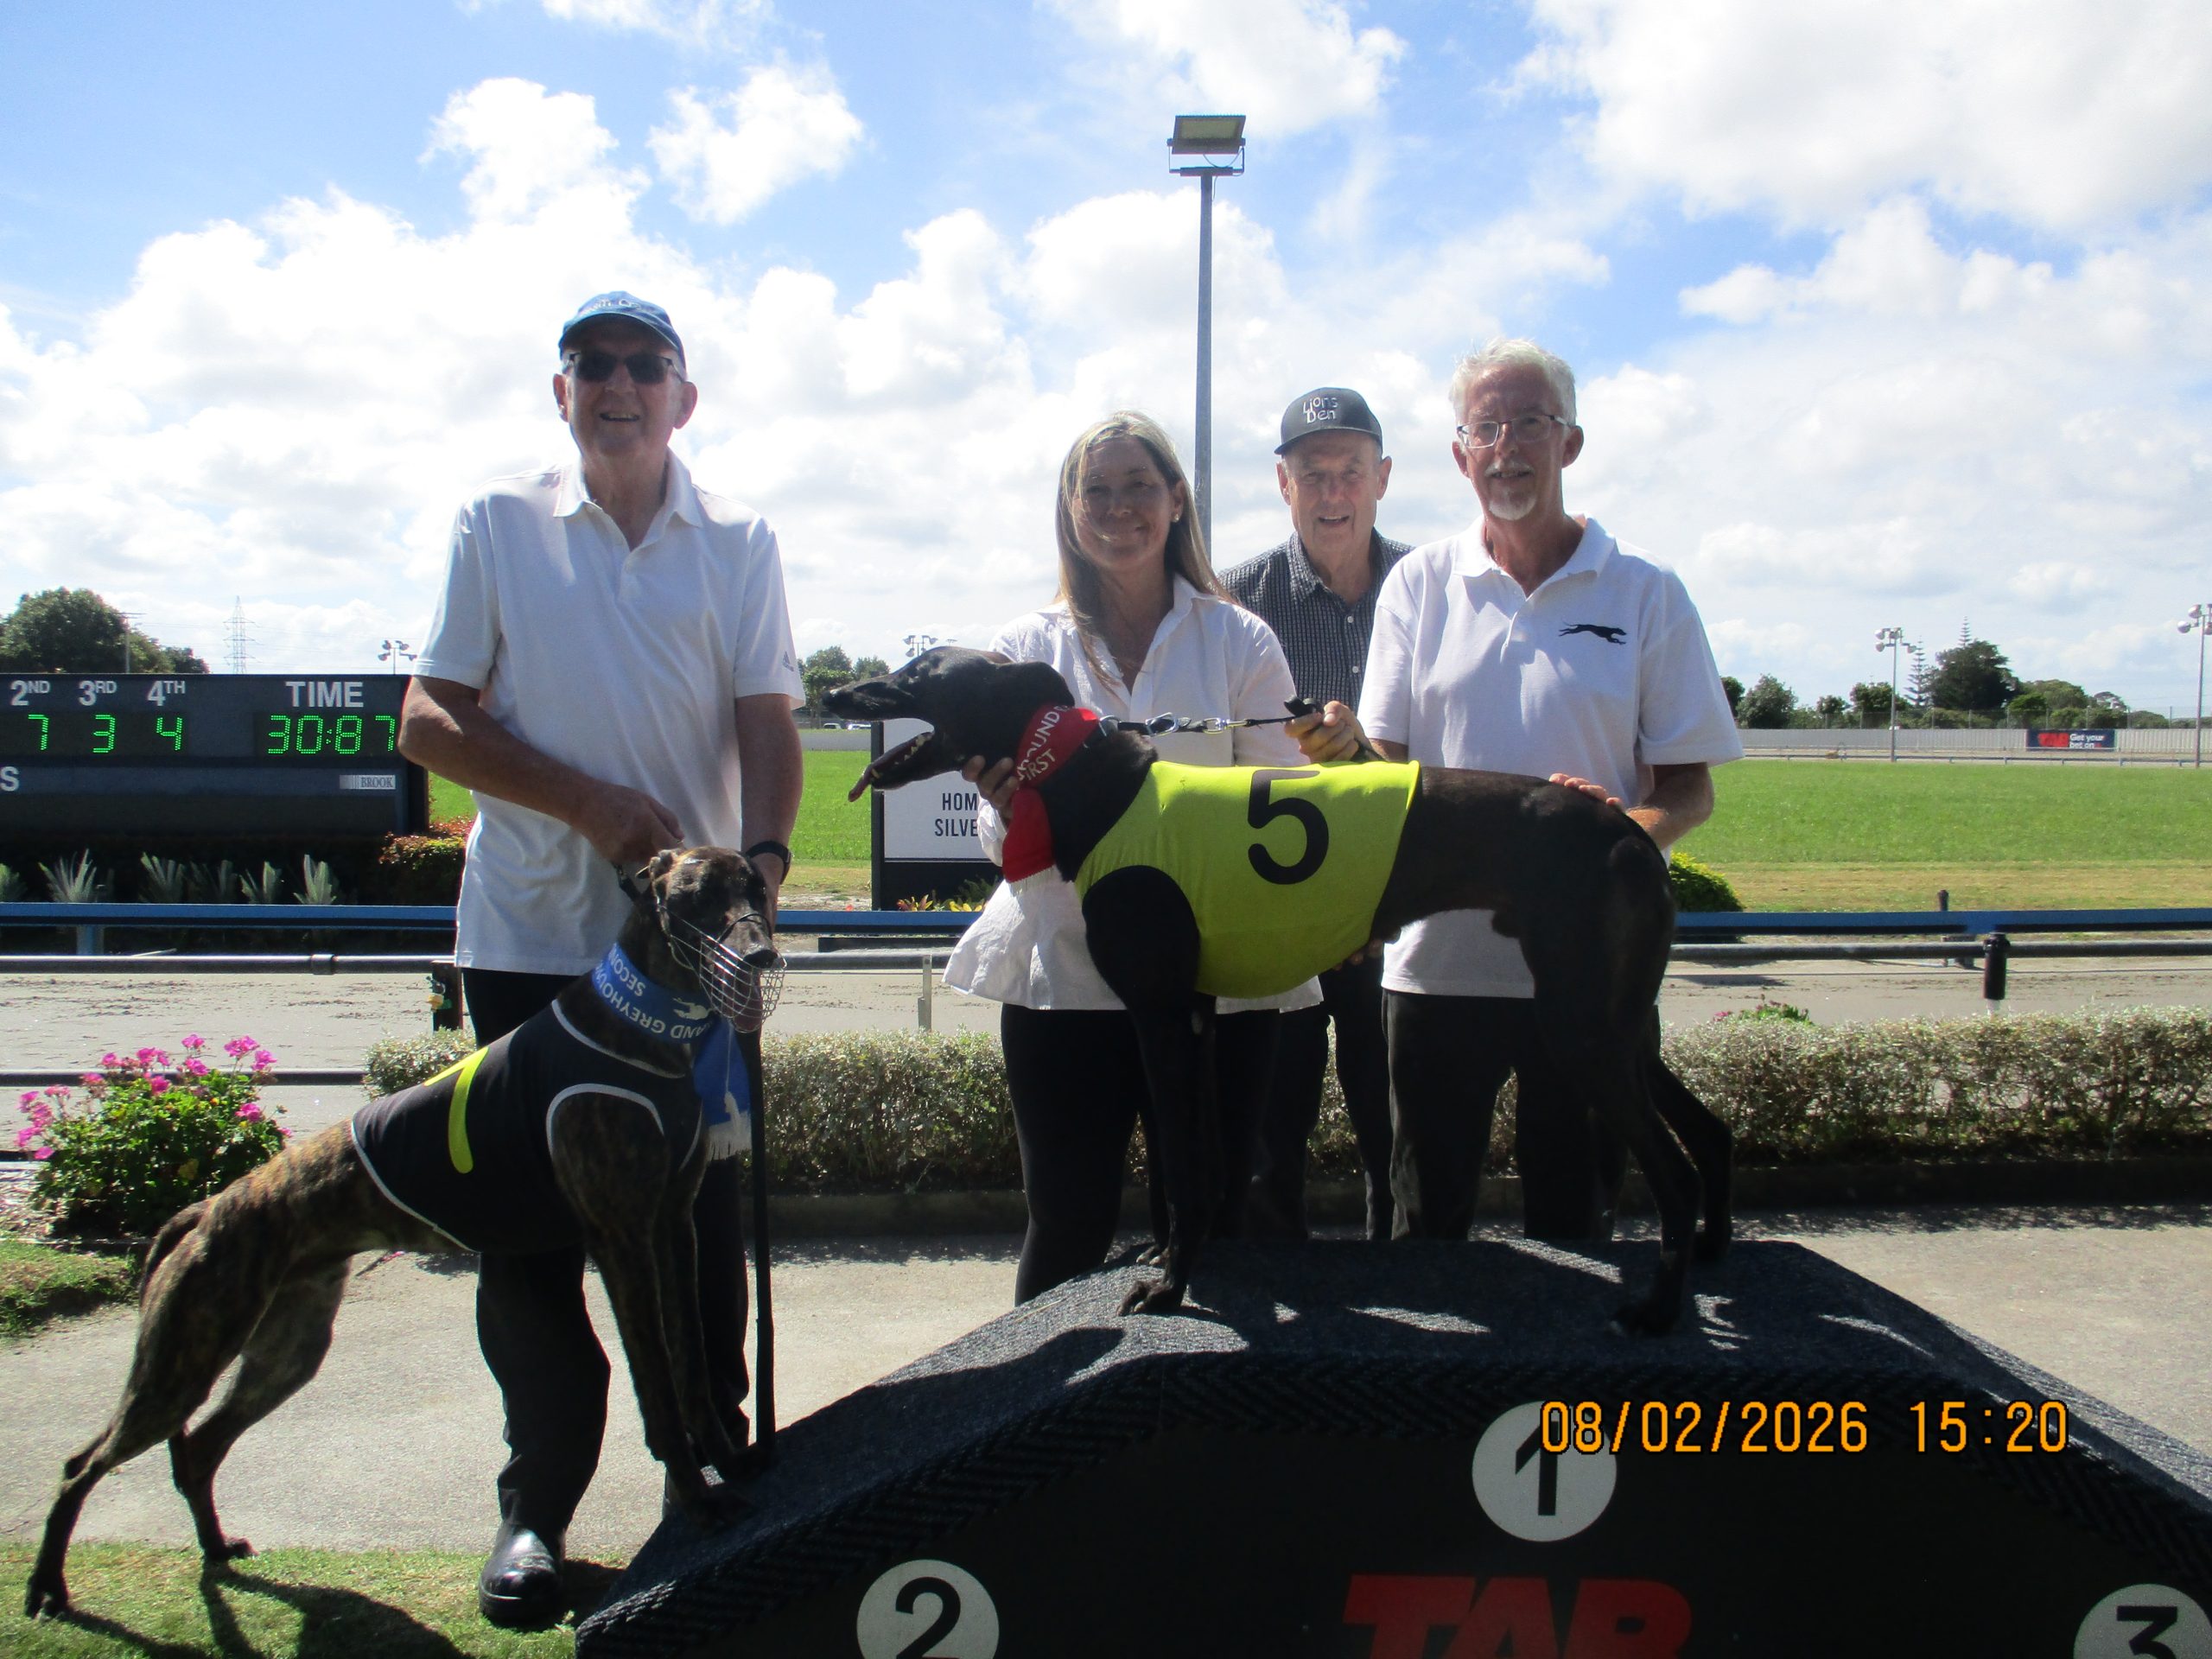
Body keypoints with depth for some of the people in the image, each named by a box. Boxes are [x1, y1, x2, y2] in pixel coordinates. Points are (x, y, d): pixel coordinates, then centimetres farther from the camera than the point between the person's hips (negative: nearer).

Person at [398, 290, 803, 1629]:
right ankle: (537, 1504, 21)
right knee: (529, 1232, 6)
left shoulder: (739, 541, 7)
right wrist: (595, 804, -10)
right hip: (529, 933, 0)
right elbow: (430, 720, 2)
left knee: (705, 1226, 4)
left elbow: (769, 726, -1)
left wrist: (762, 855, -21)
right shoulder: (498, 525, 7)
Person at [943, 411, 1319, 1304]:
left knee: (1208, 1222, 7)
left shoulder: (1240, 641, 6)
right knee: (1067, 1228, 6)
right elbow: (1000, 833, 7)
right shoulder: (1028, 644, 8)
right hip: (1065, 973, 0)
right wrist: (1007, 808, -18)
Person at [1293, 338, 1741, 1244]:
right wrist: (1347, 746, -17)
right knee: (1426, 1224, 10)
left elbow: (1690, 790, 3)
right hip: (1437, 956, 1)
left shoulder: (1644, 592, 3)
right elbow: (1387, 762, 5)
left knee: (1574, 1225, 10)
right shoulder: (1418, 583, 7)